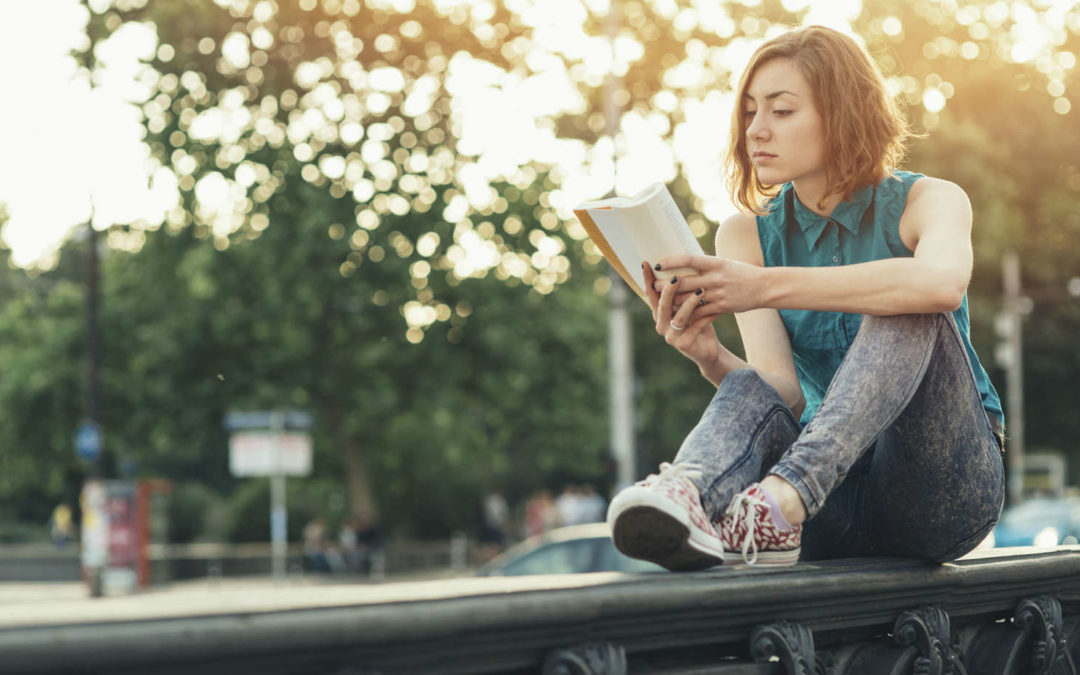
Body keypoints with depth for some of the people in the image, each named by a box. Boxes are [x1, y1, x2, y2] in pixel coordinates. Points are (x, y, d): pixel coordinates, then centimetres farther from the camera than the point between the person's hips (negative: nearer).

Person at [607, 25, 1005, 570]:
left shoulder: (929, 201, -2)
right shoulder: (746, 234, 7)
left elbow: (943, 283, -30)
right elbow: (785, 393, -7)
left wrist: (767, 287, -37)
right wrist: (711, 359, -30)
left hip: (946, 483, -2)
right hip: (837, 497, 2)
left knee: (907, 315, -28)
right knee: (750, 391, -28)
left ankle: (785, 496, -48)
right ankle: (687, 494, -61)